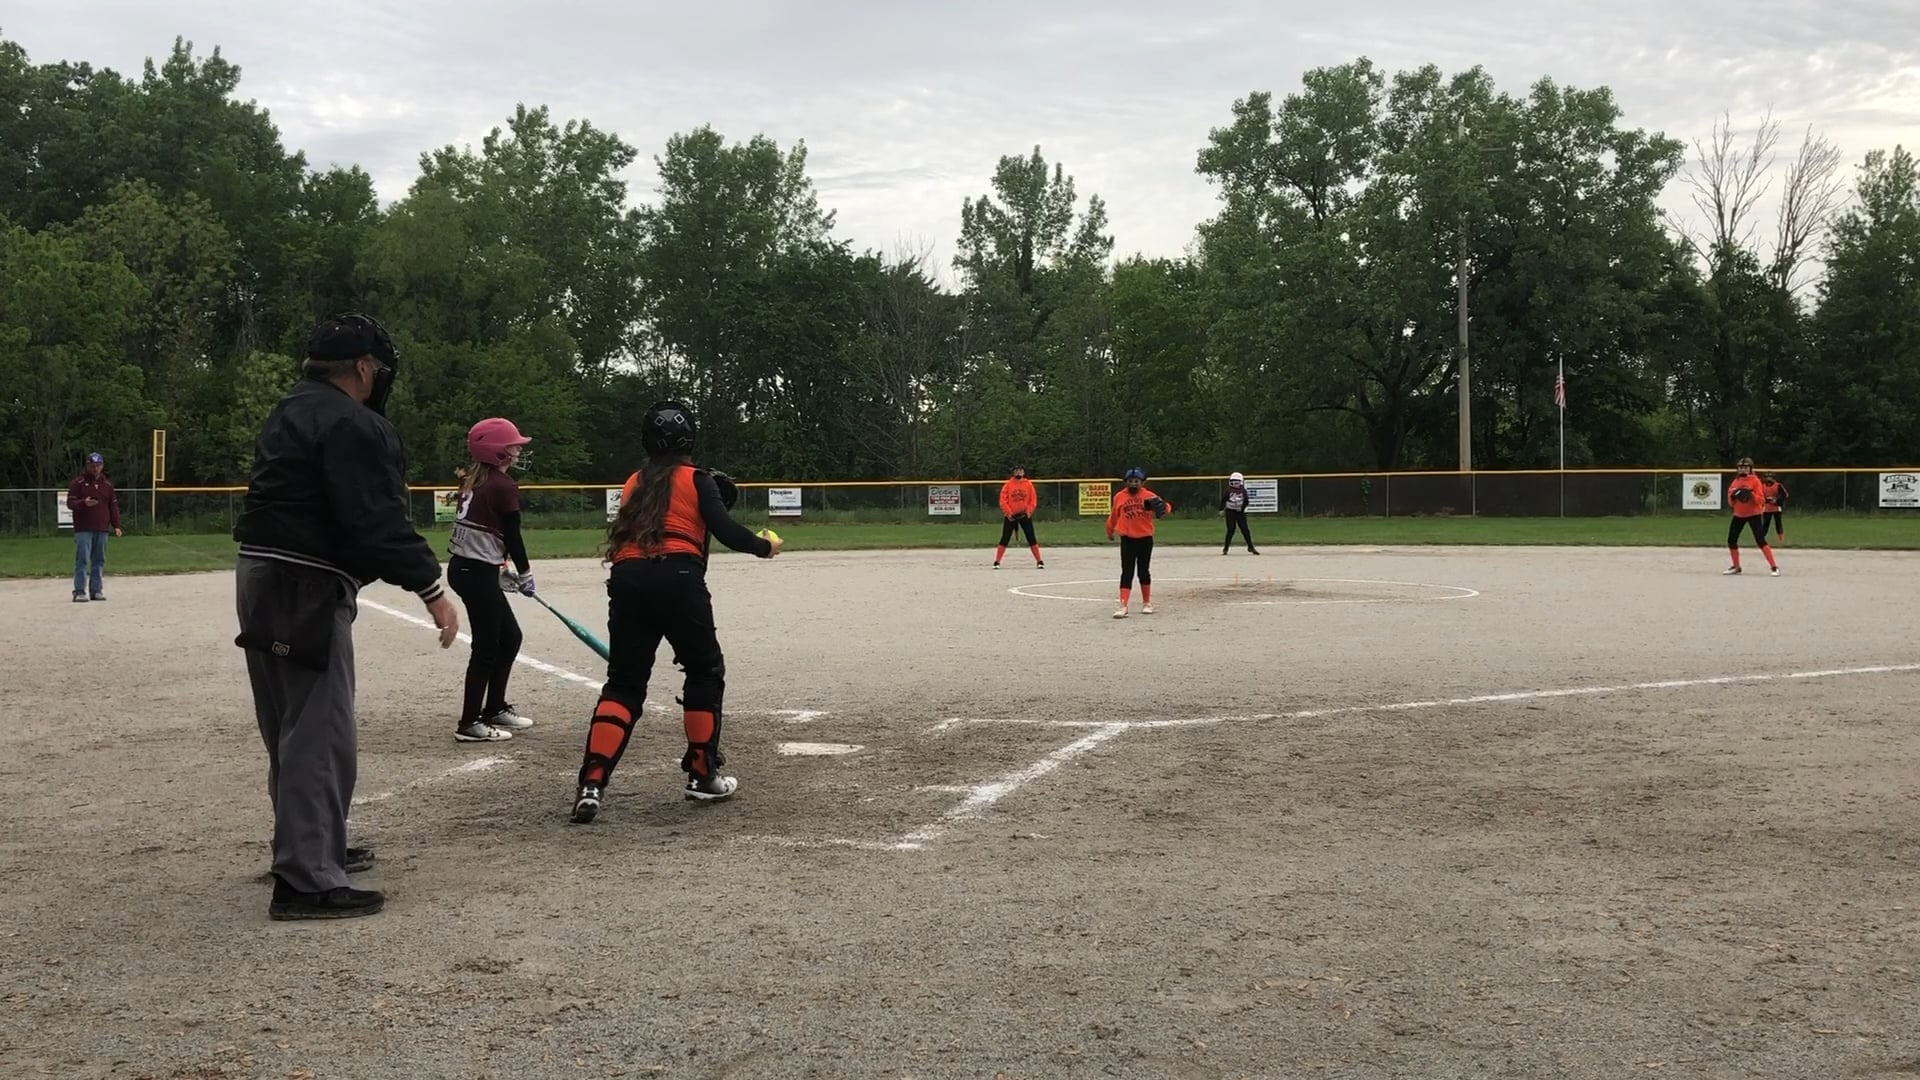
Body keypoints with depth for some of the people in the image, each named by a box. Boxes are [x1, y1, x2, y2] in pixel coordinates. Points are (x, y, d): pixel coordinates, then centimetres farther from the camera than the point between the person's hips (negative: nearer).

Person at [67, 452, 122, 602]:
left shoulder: (107, 484, 14)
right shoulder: (78, 483, 1)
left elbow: (113, 505, 15)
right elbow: (70, 503, -4)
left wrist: (116, 525, 6)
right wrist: (84, 503, -25)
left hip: (102, 529, 4)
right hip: (83, 529, -4)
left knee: (99, 561, 6)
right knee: (82, 560, -8)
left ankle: (96, 590, 12)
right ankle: (80, 591, -7)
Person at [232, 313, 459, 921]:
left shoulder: (290, 414, 19)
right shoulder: (352, 425, -14)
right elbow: (377, 521, -22)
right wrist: (431, 588, -20)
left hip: (262, 577, 11)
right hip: (306, 589, -11)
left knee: (292, 727, 19)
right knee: (319, 732, -8)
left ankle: (312, 847, 33)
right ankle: (307, 882, -7)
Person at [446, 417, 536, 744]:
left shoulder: (472, 480, 12)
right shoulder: (504, 485, -13)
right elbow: (512, 535, -10)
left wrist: (502, 566, 19)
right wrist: (524, 573, 3)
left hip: (463, 567, 9)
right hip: (478, 573, -9)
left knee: (510, 637, 18)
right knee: (486, 647, -2)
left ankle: (495, 708, 27)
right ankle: (469, 723, 1)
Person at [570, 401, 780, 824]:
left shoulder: (633, 483, 22)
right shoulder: (697, 479, 8)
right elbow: (724, 530, -5)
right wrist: (765, 547, 10)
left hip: (626, 579, 4)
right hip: (677, 577, -4)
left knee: (624, 682, 9)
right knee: (705, 670, 15)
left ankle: (592, 783, -6)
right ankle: (703, 775, 15)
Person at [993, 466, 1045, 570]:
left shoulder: (1028, 484, 3)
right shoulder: (1008, 485, -1)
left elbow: (1033, 499, 4)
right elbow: (1003, 500, -5)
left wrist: (1029, 511, -9)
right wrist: (1008, 513, -13)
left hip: (1025, 516, 1)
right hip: (1010, 516, -1)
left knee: (1031, 538, 1)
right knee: (1004, 539, -1)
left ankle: (1039, 561, 6)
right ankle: (997, 562, 3)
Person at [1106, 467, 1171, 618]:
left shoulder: (1148, 496, -6)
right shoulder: (1119, 497, -1)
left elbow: (1166, 506, -14)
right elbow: (1113, 515, 13)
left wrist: (1163, 507, -37)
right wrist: (1109, 531, 26)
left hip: (1145, 539, 0)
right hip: (1127, 539, 0)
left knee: (1144, 571, 11)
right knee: (1127, 572, -5)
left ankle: (1147, 603, 27)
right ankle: (1123, 606, -10)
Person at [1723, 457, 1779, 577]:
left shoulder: (1755, 481, -8)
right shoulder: (1735, 481, 8)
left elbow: (1761, 500, -13)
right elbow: (1730, 501, 9)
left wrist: (1751, 495, -30)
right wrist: (1733, 495, -13)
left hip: (1754, 514, -6)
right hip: (1738, 515, 6)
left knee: (1760, 540, -15)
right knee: (1731, 540, 5)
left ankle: (1774, 567, -15)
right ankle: (1736, 567, 21)